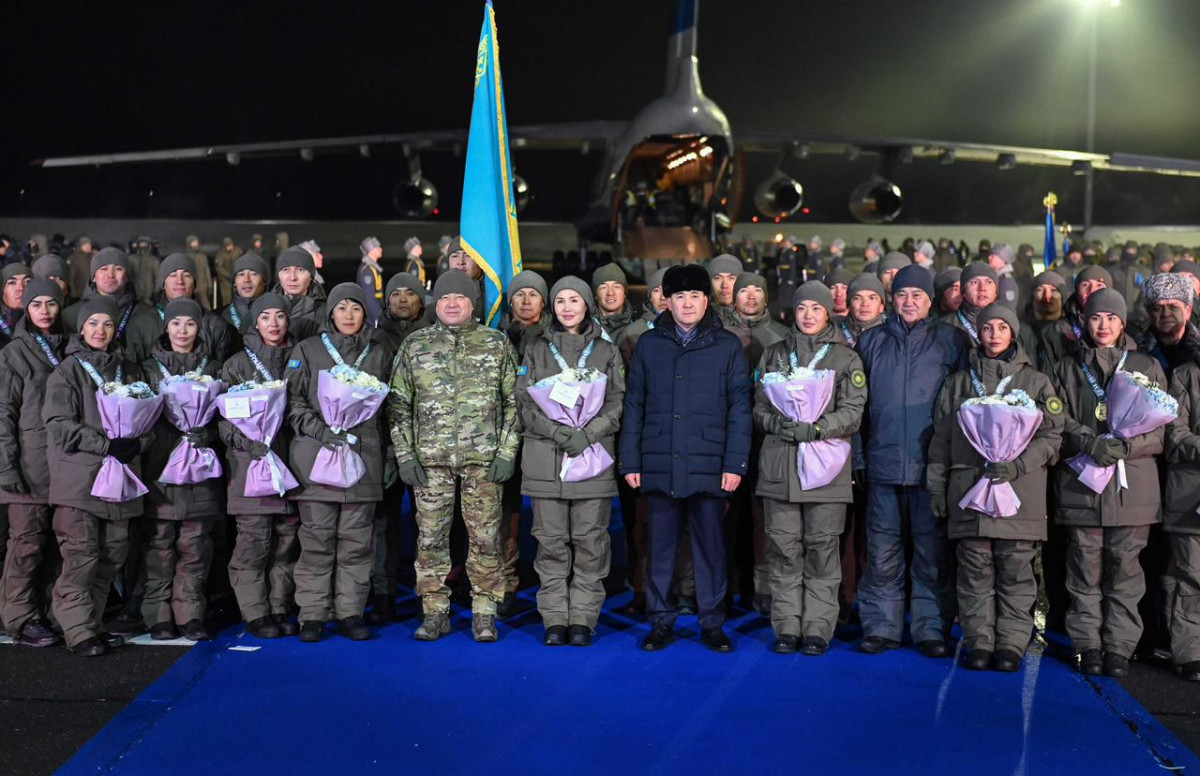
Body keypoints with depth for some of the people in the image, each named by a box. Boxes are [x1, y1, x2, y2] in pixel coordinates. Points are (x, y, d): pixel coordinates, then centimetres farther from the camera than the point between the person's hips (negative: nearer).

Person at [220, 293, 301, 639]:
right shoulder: (239, 363, 5)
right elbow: (223, 411, 0)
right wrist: (243, 439, -16)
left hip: (288, 458, 3)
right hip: (250, 461, -3)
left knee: (287, 538, 6)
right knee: (254, 539, -4)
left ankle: (280, 610, 16)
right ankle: (255, 613, 5)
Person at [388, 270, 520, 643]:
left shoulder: (497, 344, 5)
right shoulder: (414, 345, 8)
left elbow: (513, 401, 5)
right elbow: (398, 404, 8)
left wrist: (507, 452, -3)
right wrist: (404, 454, 0)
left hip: (484, 458, -1)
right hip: (430, 459, 1)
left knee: (486, 538, 1)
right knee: (431, 538, 4)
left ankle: (484, 614, 13)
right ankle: (435, 613, 17)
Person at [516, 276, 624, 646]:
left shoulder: (607, 352, 11)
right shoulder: (536, 350, 12)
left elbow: (617, 405, 4)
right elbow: (524, 403, 3)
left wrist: (587, 435, -13)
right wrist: (560, 433, -12)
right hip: (545, 459, 0)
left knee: (590, 540, -1)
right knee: (551, 541, 1)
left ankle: (582, 619, 7)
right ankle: (554, 619, 9)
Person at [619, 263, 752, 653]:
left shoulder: (727, 346, 5)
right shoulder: (649, 344, 8)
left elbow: (739, 409, 2)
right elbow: (634, 405, 8)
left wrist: (735, 463, -5)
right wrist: (630, 460, 3)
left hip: (708, 465, -1)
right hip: (659, 464, 1)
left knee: (710, 545, 6)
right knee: (661, 545, 8)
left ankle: (712, 623, 18)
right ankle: (662, 621, 19)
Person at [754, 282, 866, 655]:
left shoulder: (847, 358, 9)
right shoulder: (774, 354, 16)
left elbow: (851, 413, 0)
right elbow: (759, 407, 13)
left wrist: (815, 429, -14)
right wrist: (778, 423, -8)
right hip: (779, 465, 2)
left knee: (822, 547, -1)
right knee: (784, 547, 1)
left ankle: (817, 629, 8)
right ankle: (787, 627, 10)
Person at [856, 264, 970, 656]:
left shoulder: (951, 341, 6)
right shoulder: (872, 341, 12)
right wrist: (860, 451, 8)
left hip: (932, 463, -1)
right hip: (883, 461, 2)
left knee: (932, 551, 2)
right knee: (882, 551, 5)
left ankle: (932, 630, 12)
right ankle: (880, 627, 13)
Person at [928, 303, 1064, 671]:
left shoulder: (1036, 382, 10)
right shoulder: (958, 383, 16)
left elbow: (1051, 436, 4)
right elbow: (941, 438, 15)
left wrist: (1017, 465, -11)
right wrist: (936, 486, 9)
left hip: (1020, 490, -1)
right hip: (968, 488, 1)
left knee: (1016, 569, -1)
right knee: (975, 569, 2)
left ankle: (1011, 643, 9)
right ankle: (979, 643, 10)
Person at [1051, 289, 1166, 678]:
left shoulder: (1147, 367, 11)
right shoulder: (1067, 369, 13)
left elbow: (1161, 427, 5)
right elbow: (1059, 421, 5)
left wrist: (1125, 445, -13)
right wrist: (1090, 443, -14)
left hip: (1132, 483, 0)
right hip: (1081, 483, 0)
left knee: (1125, 569, 0)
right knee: (1085, 569, 1)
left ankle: (1119, 648, 9)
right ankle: (1088, 646, 10)